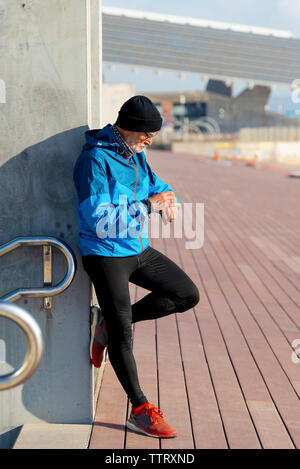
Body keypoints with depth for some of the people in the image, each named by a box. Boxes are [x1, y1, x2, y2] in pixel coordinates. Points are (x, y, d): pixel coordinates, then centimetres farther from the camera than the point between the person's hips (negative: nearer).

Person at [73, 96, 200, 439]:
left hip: (138, 250, 8)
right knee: (123, 337, 1)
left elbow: (158, 186, 19)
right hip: (105, 255, -8)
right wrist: (147, 205, -23)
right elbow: (97, 219, -27)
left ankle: (109, 322, 16)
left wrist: (170, 203, -6)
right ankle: (140, 411, 15)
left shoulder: (135, 155, 7)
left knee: (188, 295, 8)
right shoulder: (95, 159, -20)